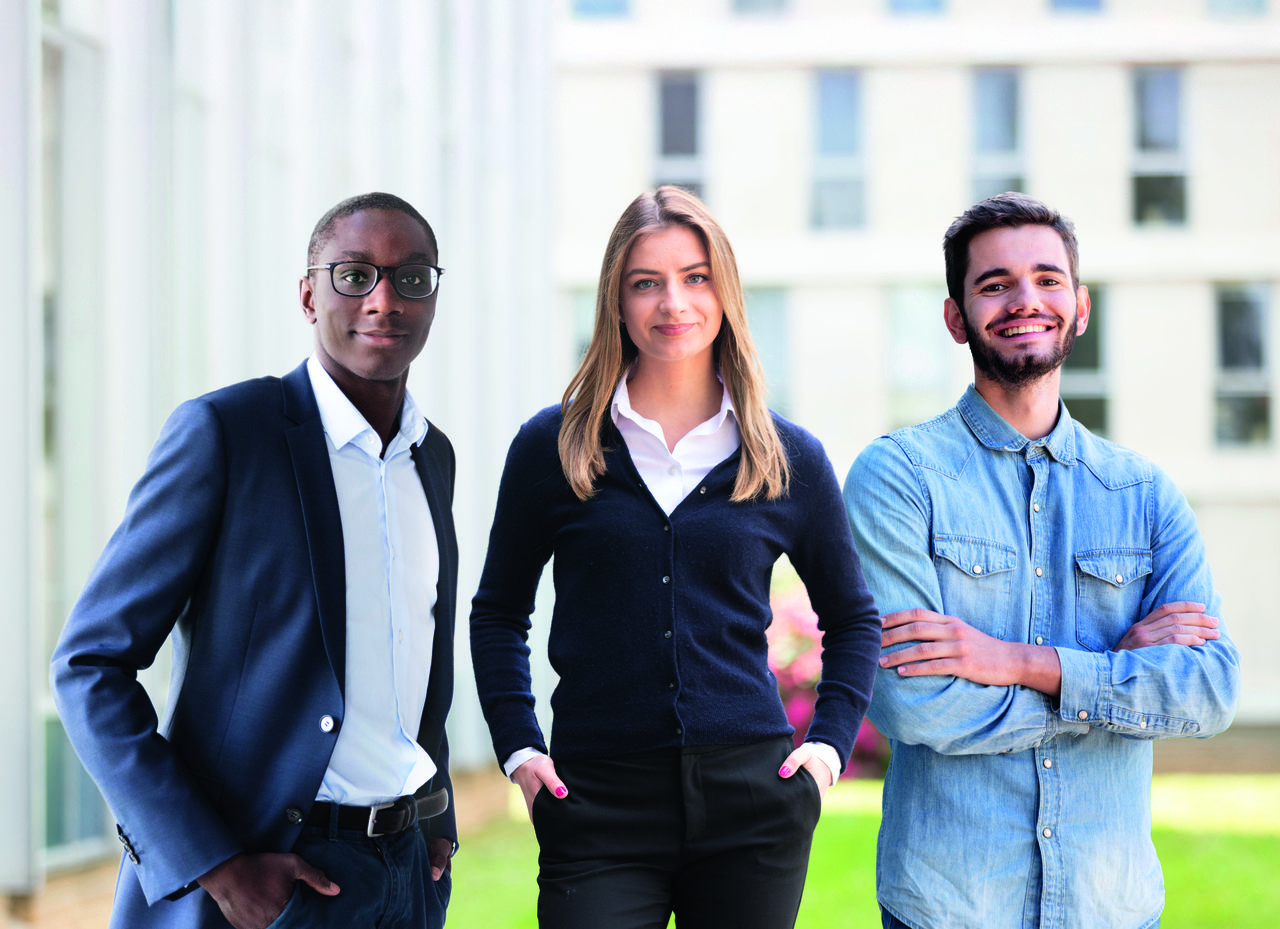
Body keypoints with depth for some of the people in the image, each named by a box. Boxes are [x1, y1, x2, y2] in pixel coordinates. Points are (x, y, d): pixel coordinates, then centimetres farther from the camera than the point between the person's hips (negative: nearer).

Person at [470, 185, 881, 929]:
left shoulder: (790, 459, 6)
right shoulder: (553, 448, 4)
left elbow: (853, 617, 18)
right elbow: (499, 613, 14)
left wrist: (830, 744, 6)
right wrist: (518, 749, 3)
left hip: (751, 800, 1)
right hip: (597, 805, -1)